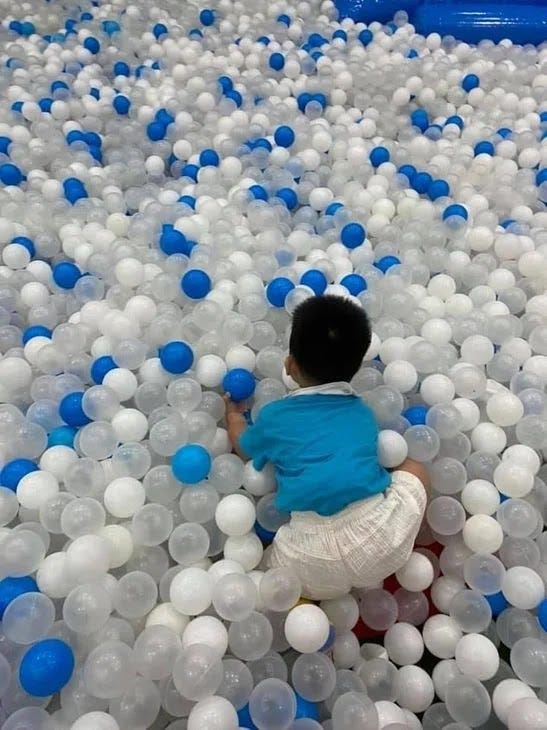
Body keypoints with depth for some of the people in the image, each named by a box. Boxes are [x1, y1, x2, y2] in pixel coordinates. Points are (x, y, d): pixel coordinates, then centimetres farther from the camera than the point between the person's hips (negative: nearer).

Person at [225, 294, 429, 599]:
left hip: (315, 560, -1)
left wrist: (233, 412, 49)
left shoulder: (275, 416, 8)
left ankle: (317, 592, 8)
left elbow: (244, 447, 29)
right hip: (380, 538, 1)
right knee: (414, 468, 27)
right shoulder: (363, 411, 15)